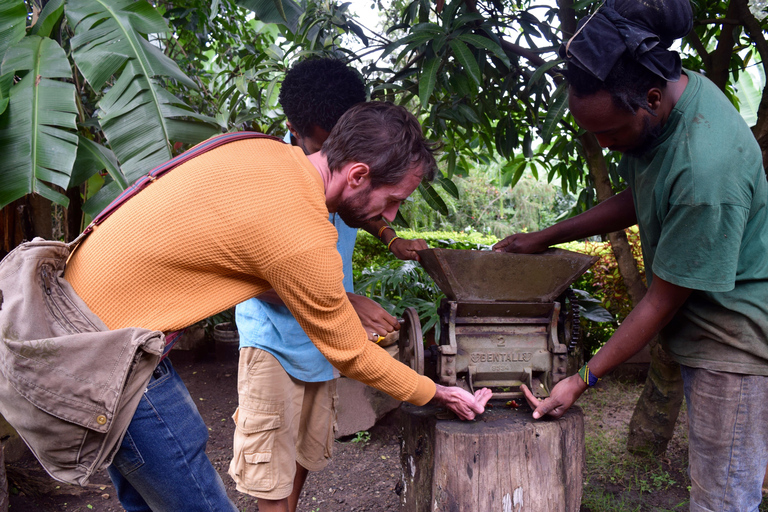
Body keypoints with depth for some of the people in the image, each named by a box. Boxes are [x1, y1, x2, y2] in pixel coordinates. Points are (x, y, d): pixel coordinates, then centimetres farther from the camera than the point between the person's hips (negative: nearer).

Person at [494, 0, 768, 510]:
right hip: (703, 333, 9)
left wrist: (585, 379, -15)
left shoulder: (706, 168, -33)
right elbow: (636, 200, 12)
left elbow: (664, 299, -23)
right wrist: (543, 239, 10)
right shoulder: (676, 91, -3)